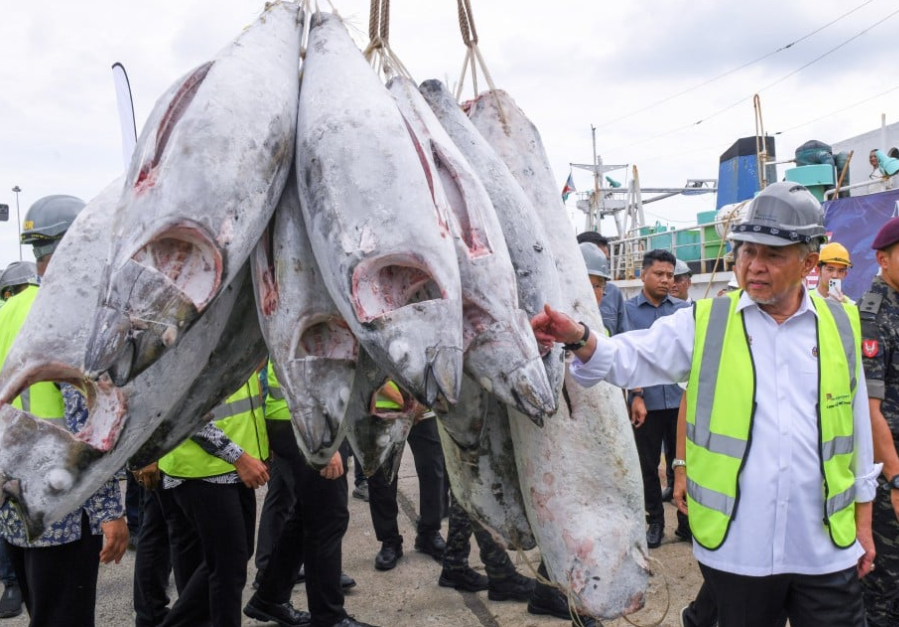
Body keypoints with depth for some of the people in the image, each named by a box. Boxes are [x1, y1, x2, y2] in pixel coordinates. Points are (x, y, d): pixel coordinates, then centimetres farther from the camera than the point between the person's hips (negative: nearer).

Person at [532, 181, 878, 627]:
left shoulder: (841, 326, 4)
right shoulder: (704, 323, -2)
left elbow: (857, 422, 9)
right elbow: (630, 358, -11)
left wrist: (863, 521, 12)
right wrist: (578, 337, -32)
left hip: (827, 546, 2)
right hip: (736, 544, -1)